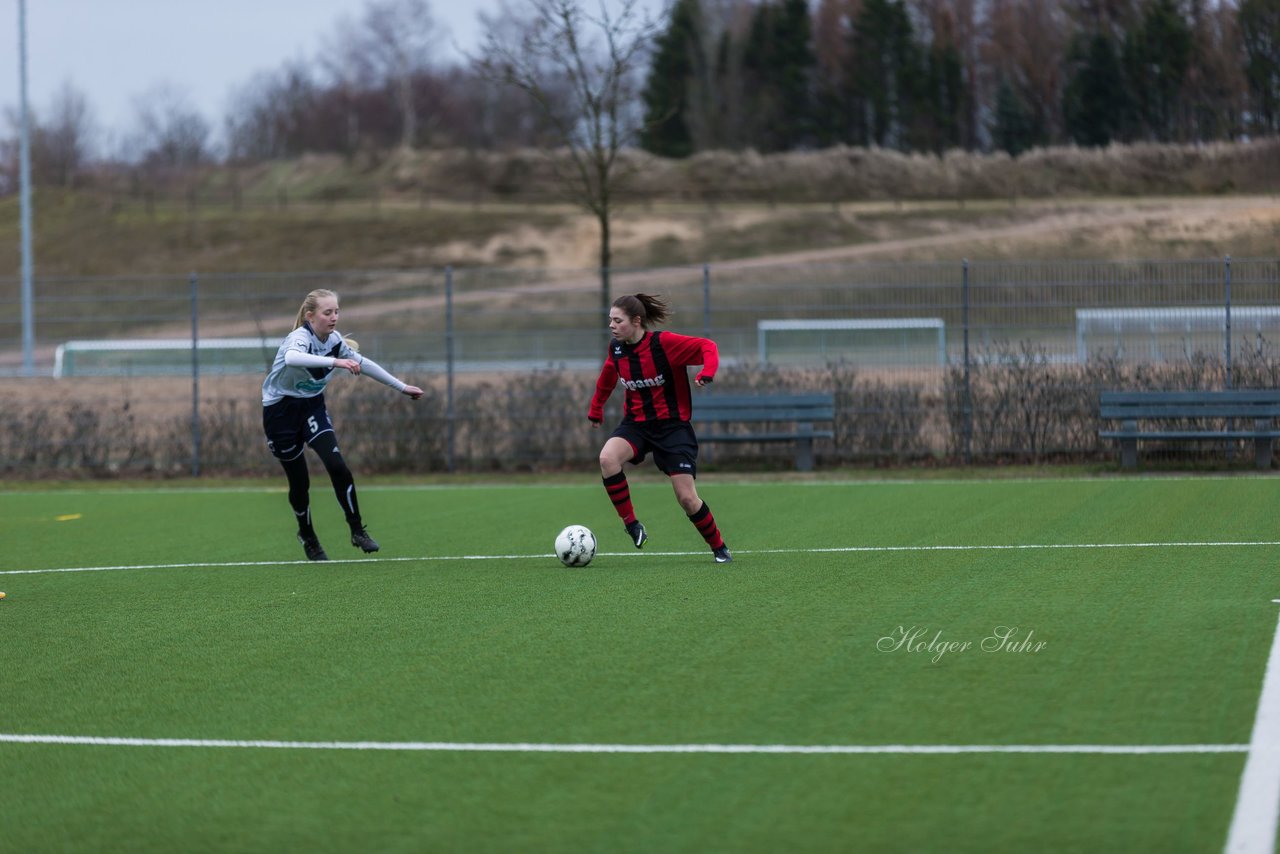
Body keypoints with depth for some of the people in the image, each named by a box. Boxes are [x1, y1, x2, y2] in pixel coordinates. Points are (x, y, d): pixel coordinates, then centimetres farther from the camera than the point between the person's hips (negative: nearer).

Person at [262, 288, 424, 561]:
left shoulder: (334, 340, -4)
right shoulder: (300, 338, -25)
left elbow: (363, 364, 12)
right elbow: (292, 358, -51)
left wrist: (402, 386, 18)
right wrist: (335, 362, -60)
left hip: (312, 406, 5)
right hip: (281, 410, -5)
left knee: (337, 466, -17)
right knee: (299, 481, 2)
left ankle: (357, 530, -5)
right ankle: (307, 536, 29)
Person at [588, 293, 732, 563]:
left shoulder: (664, 343, -18)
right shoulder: (616, 348, -1)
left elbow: (707, 346, -14)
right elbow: (607, 378, 20)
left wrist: (707, 371, -33)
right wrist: (595, 409, 28)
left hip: (672, 426, -4)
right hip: (636, 424, 4)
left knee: (687, 498, -6)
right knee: (607, 458, -29)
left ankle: (719, 548, 19)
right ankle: (631, 525, -15)